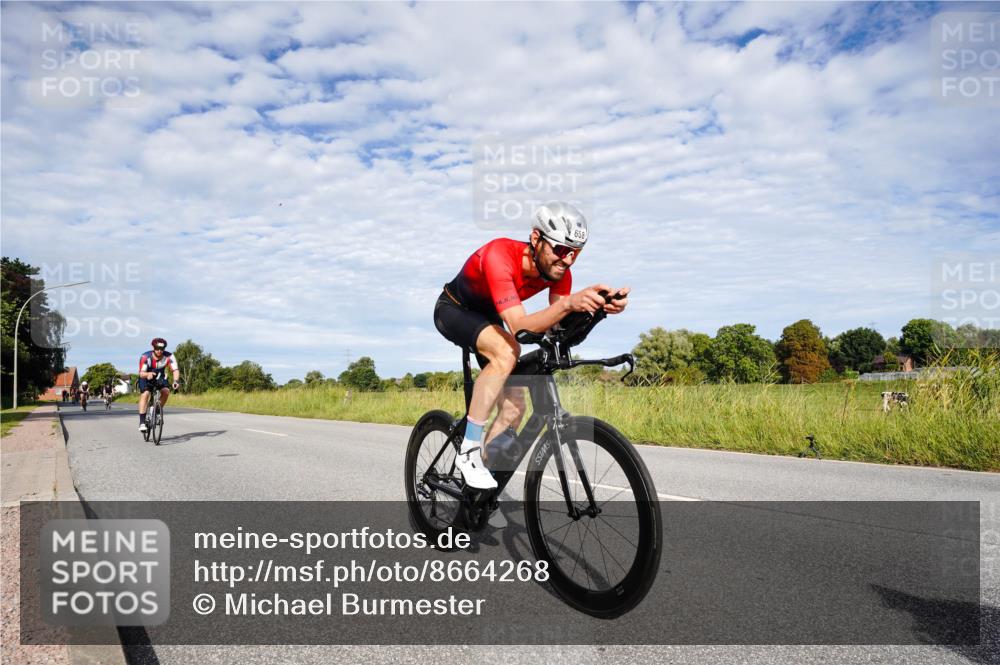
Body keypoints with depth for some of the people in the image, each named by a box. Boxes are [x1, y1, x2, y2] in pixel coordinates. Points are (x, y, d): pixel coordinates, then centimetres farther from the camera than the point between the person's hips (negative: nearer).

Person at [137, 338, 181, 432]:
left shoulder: (168, 356, -25)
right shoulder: (145, 357, -30)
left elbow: (175, 369, -33)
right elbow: (141, 373, -35)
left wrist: (176, 380, -52)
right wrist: (148, 374, -58)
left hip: (159, 378, 2)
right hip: (146, 378, -2)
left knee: (166, 392, -22)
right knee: (145, 394, -25)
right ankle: (142, 422, -24)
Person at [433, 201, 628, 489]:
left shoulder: (559, 271, -20)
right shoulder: (500, 255, -39)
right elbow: (520, 326, -48)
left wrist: (598, 305, -47)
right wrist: (569, 303, -64)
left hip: (488, 319, 6)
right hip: (453, 310, -6)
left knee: (514, 406, -6)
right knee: (507, 351, -37)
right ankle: (469, 451, -25)